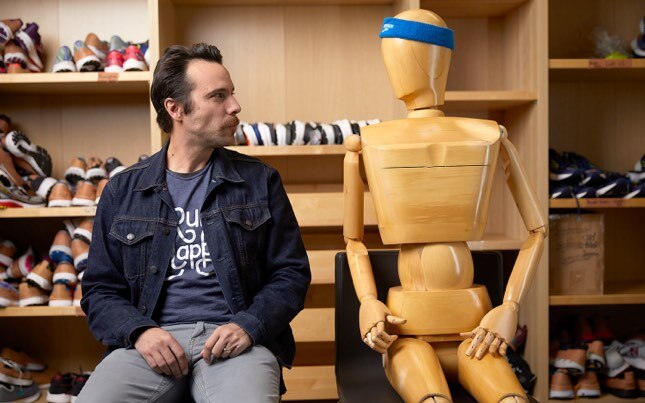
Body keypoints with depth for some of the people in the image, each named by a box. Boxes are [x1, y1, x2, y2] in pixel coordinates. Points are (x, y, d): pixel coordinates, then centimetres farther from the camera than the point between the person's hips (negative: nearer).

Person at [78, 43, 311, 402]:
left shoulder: (260, 181, 10)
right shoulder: (123, 191, 11)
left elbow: (291, 273, 9)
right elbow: (100, 290, 11)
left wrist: (249, 325, -10)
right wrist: (140, 331, -10)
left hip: (235, 341, -1)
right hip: (152, 341, 1)